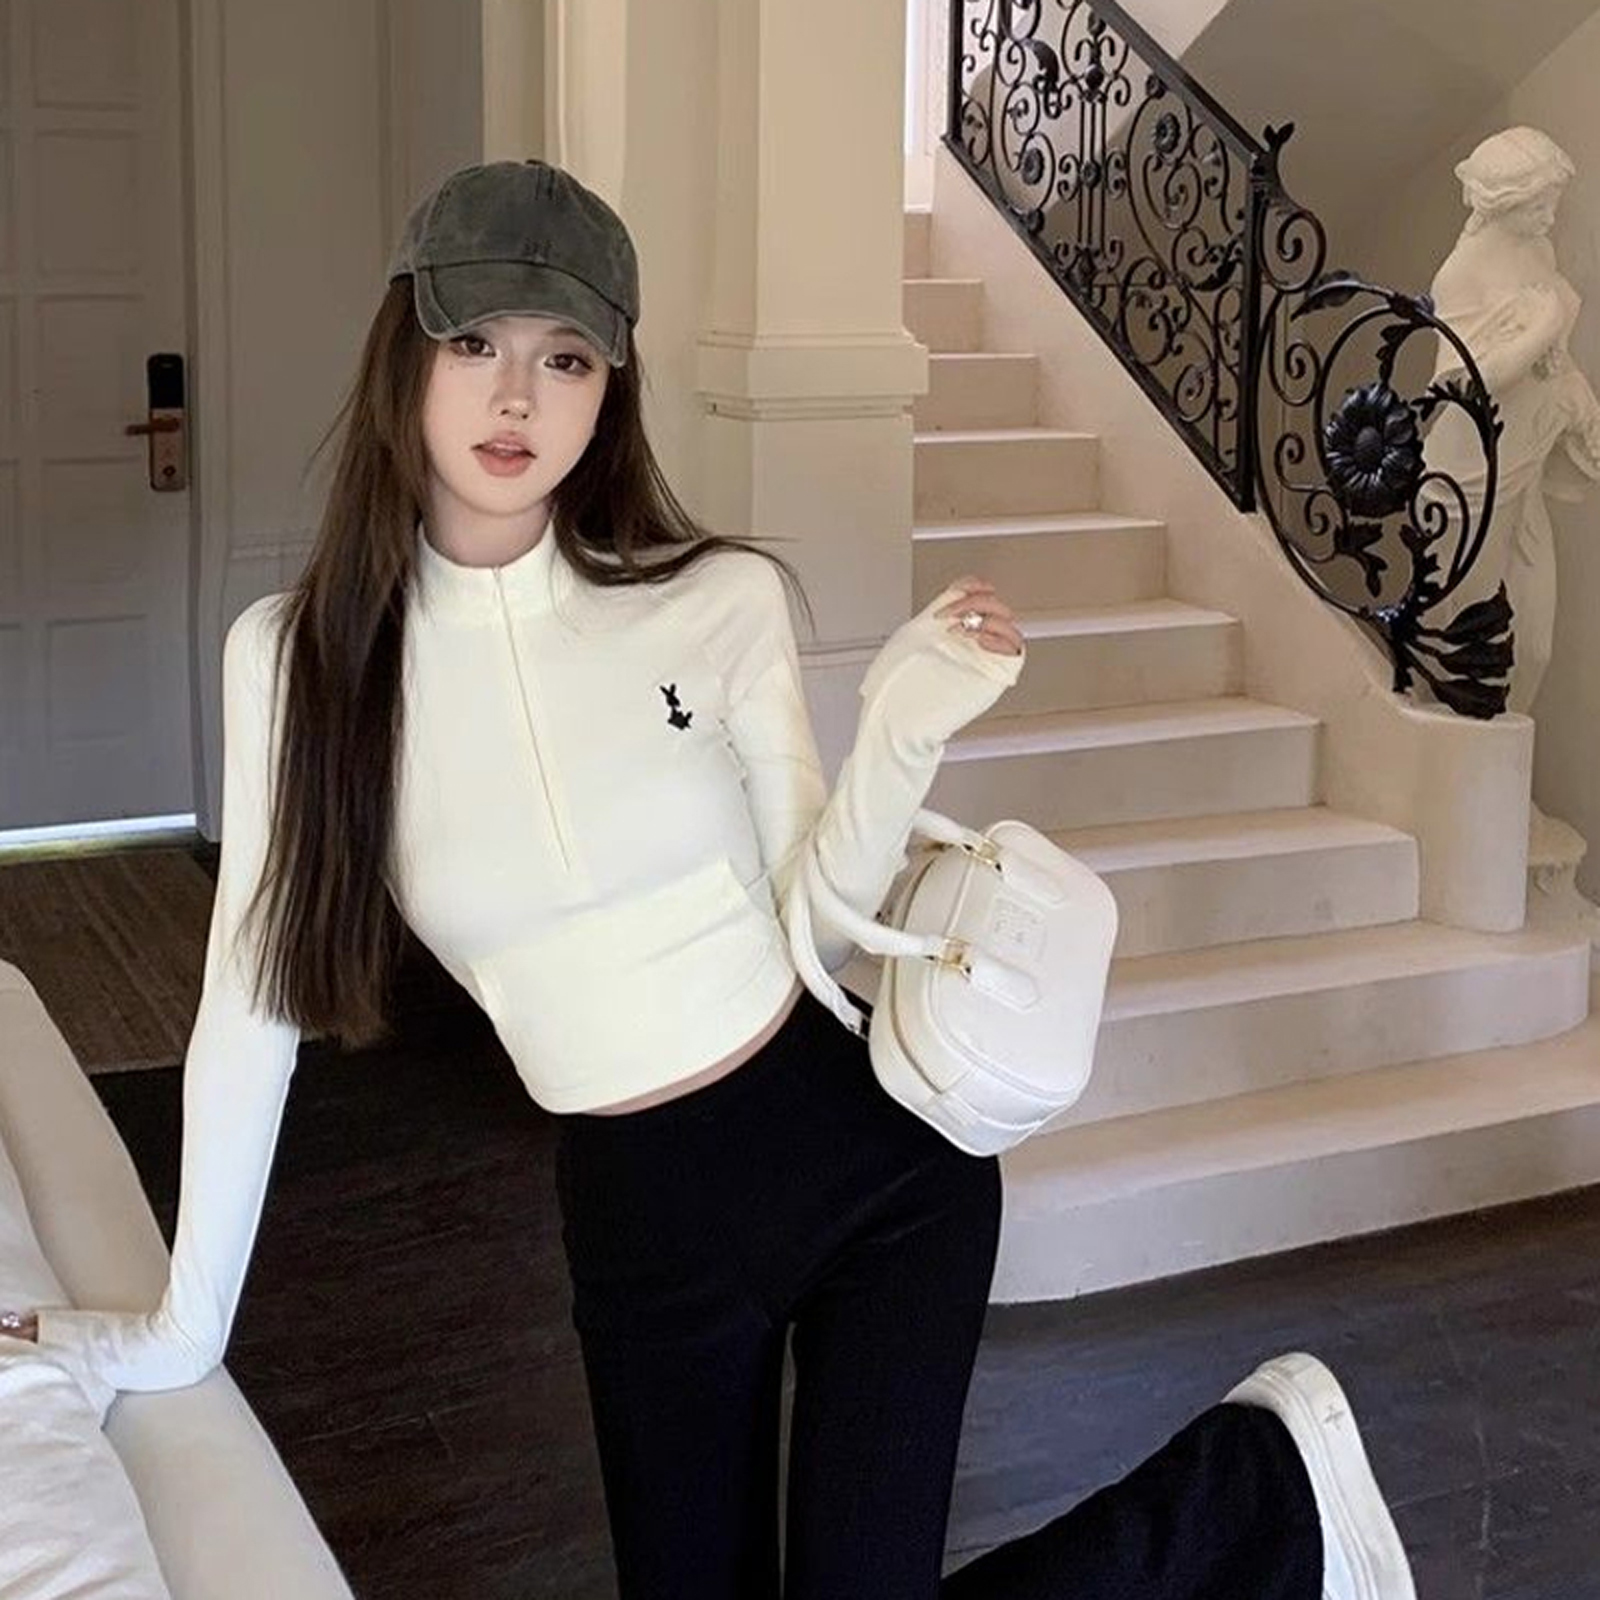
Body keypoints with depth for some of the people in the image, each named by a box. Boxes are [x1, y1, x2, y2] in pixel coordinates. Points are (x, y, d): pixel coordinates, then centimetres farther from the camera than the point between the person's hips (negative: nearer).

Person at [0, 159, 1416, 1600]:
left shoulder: (718, 603, -10)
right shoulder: (296, 656, -8)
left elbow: (814, 930, -6)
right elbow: (255, 1004, -2)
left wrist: (903, 737, -23)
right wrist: (186, 1324, 2)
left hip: (863, 1152, -2)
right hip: (638, 1216, 3)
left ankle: (1269, 1484, 23)